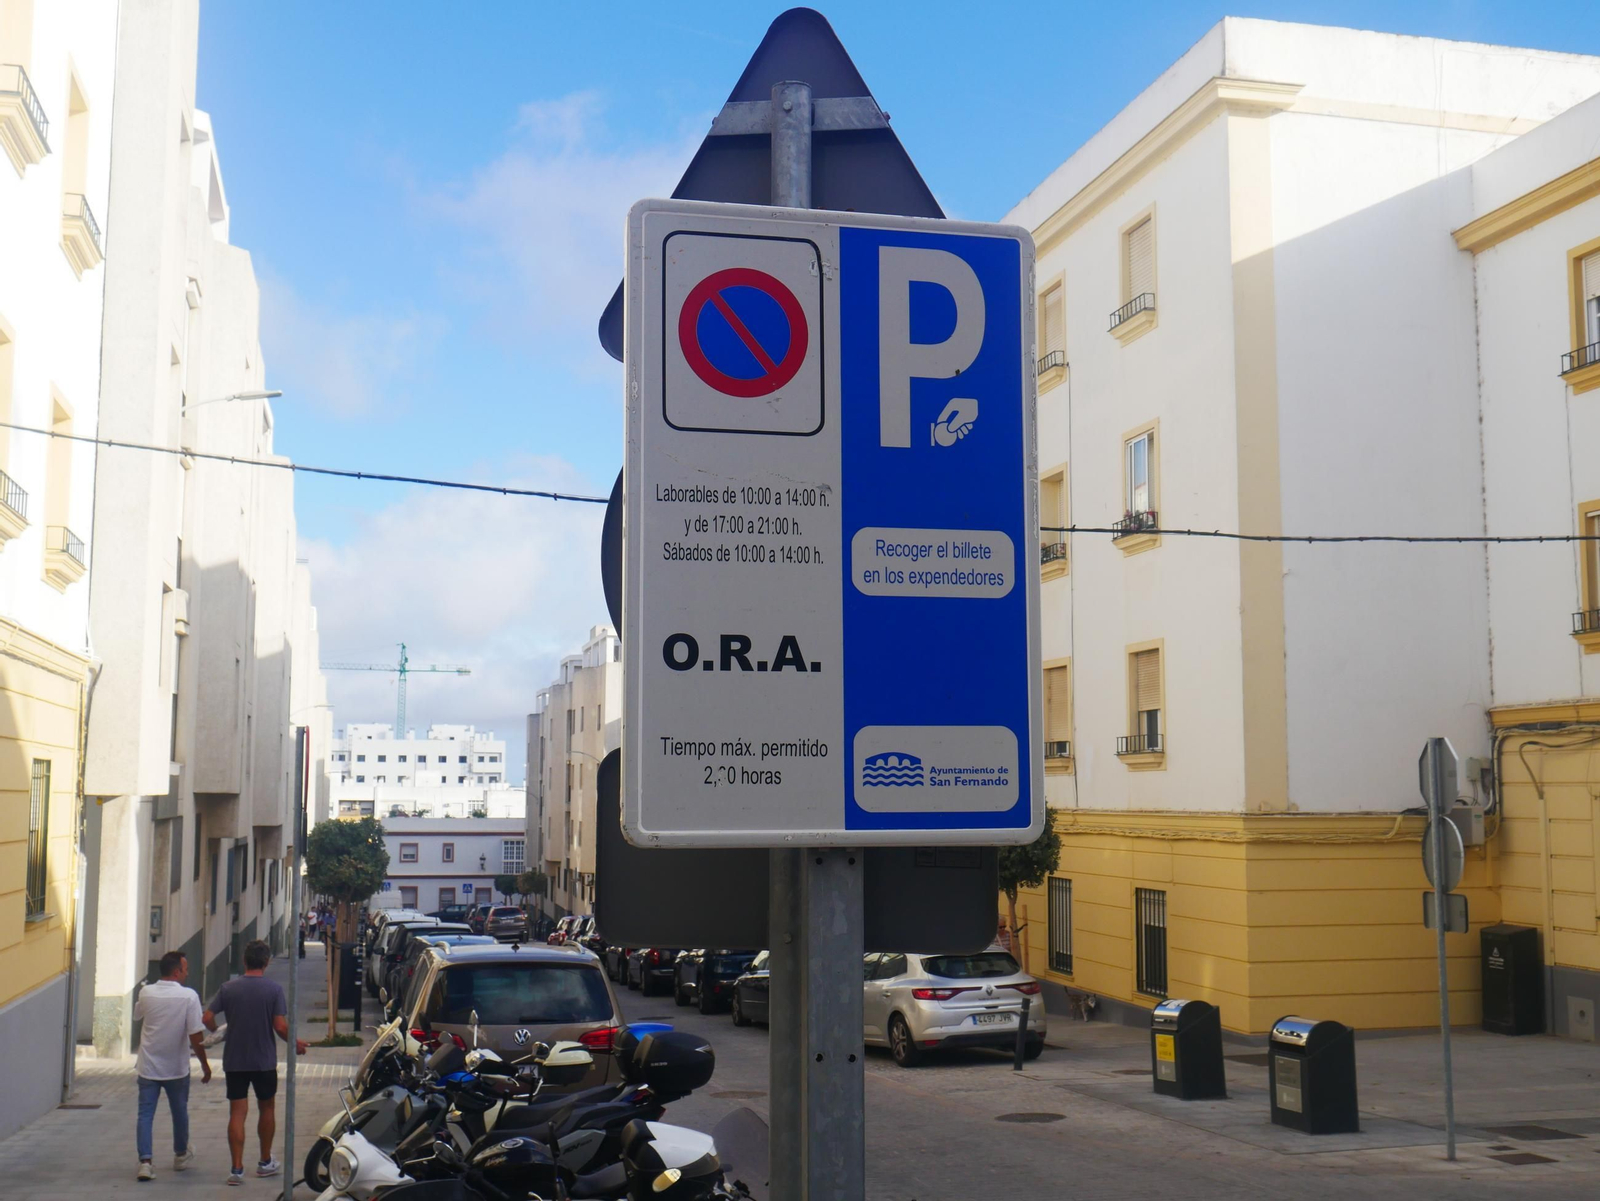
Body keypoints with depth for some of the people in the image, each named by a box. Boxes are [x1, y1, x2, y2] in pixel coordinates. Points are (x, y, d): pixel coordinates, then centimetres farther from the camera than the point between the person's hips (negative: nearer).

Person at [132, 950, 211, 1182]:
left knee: (145, 1114, 4)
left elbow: (136, 1016, 16)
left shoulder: (146, 993, -6)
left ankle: (145, 1161, -8)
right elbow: (196, 1036, -18)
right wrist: (205, 1065, -7)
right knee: (179, 1112, 17)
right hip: (176, 1067, -1)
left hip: (148, 1066, 2)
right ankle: (181, 1156, 33)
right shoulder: (189, 996, -17)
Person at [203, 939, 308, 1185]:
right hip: (264, 1061, -1)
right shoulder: (274, 989, -10)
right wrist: (295, 1042, 3)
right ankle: (265, 1162, 26)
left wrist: (217, 1031, 16)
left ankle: (237, 1168, -1)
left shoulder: (228, 988, -2)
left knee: (237, 1113, 3)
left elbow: (207, 1018, -6)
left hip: (234, 1061, 1)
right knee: (267, 1109, 16)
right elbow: (280, 1027, -15)